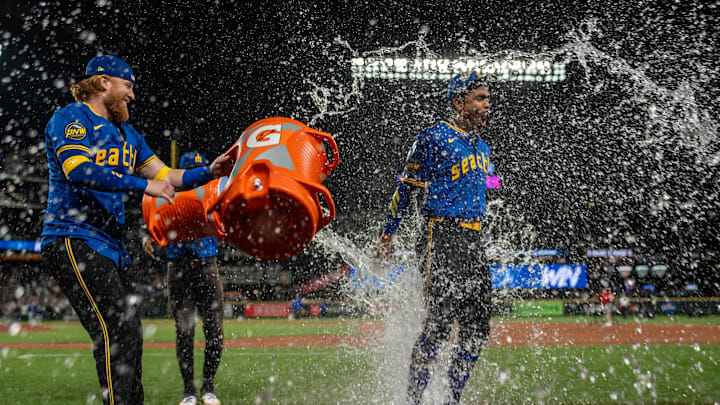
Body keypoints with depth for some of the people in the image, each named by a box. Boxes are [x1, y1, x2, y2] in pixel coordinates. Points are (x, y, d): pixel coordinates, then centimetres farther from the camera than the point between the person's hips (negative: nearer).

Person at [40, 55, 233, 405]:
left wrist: (208, 173, 4)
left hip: (111, 245, 9)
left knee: (129, 335, 8)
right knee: (116, 329, -21)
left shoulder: (125, 132, 23)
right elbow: (77, 169, -21)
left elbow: (164, 176, 20)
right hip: (74, 241, -9)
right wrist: (144, 184, -22)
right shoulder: (71, 119, -3)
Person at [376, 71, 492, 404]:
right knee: (439, 323, -12)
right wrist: (387, 235, -1)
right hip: (442, 239, -8)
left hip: (474, 243, 8)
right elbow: (406, 187, -2)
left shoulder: (482, 147, 17)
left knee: (477, 329, 5)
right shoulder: (433, 138, -6)